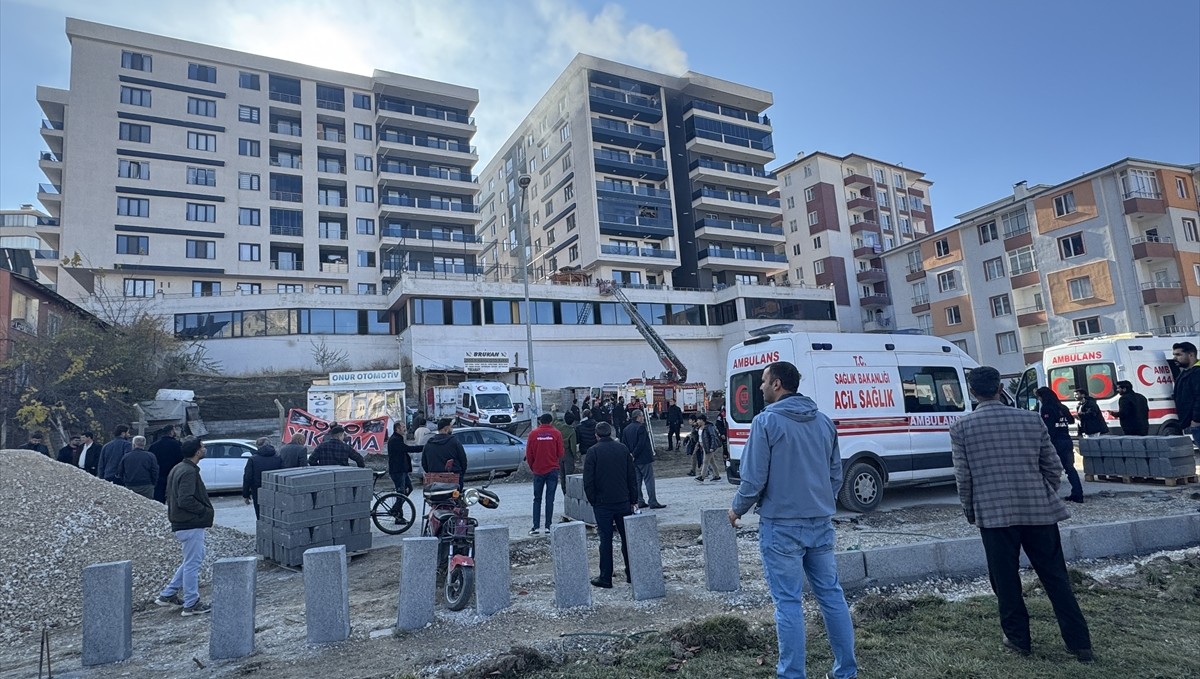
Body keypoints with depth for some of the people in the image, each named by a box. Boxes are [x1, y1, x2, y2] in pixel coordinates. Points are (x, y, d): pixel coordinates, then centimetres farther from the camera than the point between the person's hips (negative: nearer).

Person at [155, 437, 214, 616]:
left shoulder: (178, 469, 12)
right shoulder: (189, 472, -20)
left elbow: (171, 496, 19)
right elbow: (185, 500, -27)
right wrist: (205, 511, -14)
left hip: (181, 522, 10)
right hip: (191, 524, -10)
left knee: (194, 559, 22)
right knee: (193, 563, -1)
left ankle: (167, 595, 27)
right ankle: (191, 605, 8)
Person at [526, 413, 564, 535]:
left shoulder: (533, 433, -1)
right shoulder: (556, 433, -4)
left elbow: (529, 454, 0)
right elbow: (560, 453, -3)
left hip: (538, 471, 1)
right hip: (552, 470, -1)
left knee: (537, 499, 10)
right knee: (550, 499, 4)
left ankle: (536, 526, 5)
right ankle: (548, 526, 3)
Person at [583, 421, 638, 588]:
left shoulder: (593, 451, -7)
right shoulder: (623, 449, 4)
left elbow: (588, 481, -10)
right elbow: (632, 476, 6)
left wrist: (592, 501, 2)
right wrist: (634, 500, 12)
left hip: (602, 503, -3)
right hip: (623, 501, 3)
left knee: (606, 540, 3)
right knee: (627, 537, 11)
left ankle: (605, 578, 8)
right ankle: (632, 574, 18)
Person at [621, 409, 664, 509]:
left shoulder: (626, 429, 9)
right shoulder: (641, 427, -14)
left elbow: (624, 444, 8)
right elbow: (641, 444, -20)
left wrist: (631, 454, 9)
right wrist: (634, 455, -13)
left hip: (634, 460, 7)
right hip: (644, 459, -7)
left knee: (637, 480, 12)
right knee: (649, 480, -2)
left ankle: (639, 502, 14)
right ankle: (652, 502, -2)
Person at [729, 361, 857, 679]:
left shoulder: (766, 421, -13)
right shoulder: (824, 421, 7)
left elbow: (754, 478, -13)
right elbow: (836, 474, 13)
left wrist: (737, 509, 3)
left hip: (781, 526, -6)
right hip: (821, 523, 6)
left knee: (788, 603, 2)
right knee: (831, 594, 15)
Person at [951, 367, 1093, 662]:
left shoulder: (961, 427, -4)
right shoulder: (1030, 419, 4)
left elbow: (963, 476, -4)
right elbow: (1053, 466, 8)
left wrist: (970, 510, 10)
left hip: (994, 514, -3)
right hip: (1038, 510, 3)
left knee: (1005, 580, 9)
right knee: (1055, 577, 13)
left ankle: (1018, 639, 19)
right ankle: (1079, 642, 18)